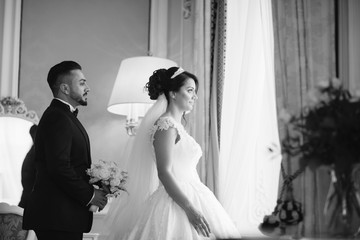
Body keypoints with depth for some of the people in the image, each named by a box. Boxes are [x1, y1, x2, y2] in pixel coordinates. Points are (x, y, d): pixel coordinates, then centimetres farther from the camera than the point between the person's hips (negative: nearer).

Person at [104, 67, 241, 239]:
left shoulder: (176, 126, 16)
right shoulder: (165, 125, -12)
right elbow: (164, 172, -20)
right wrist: (190, 208, -25)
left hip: (187, 198, 9)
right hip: (175, 204, -9)